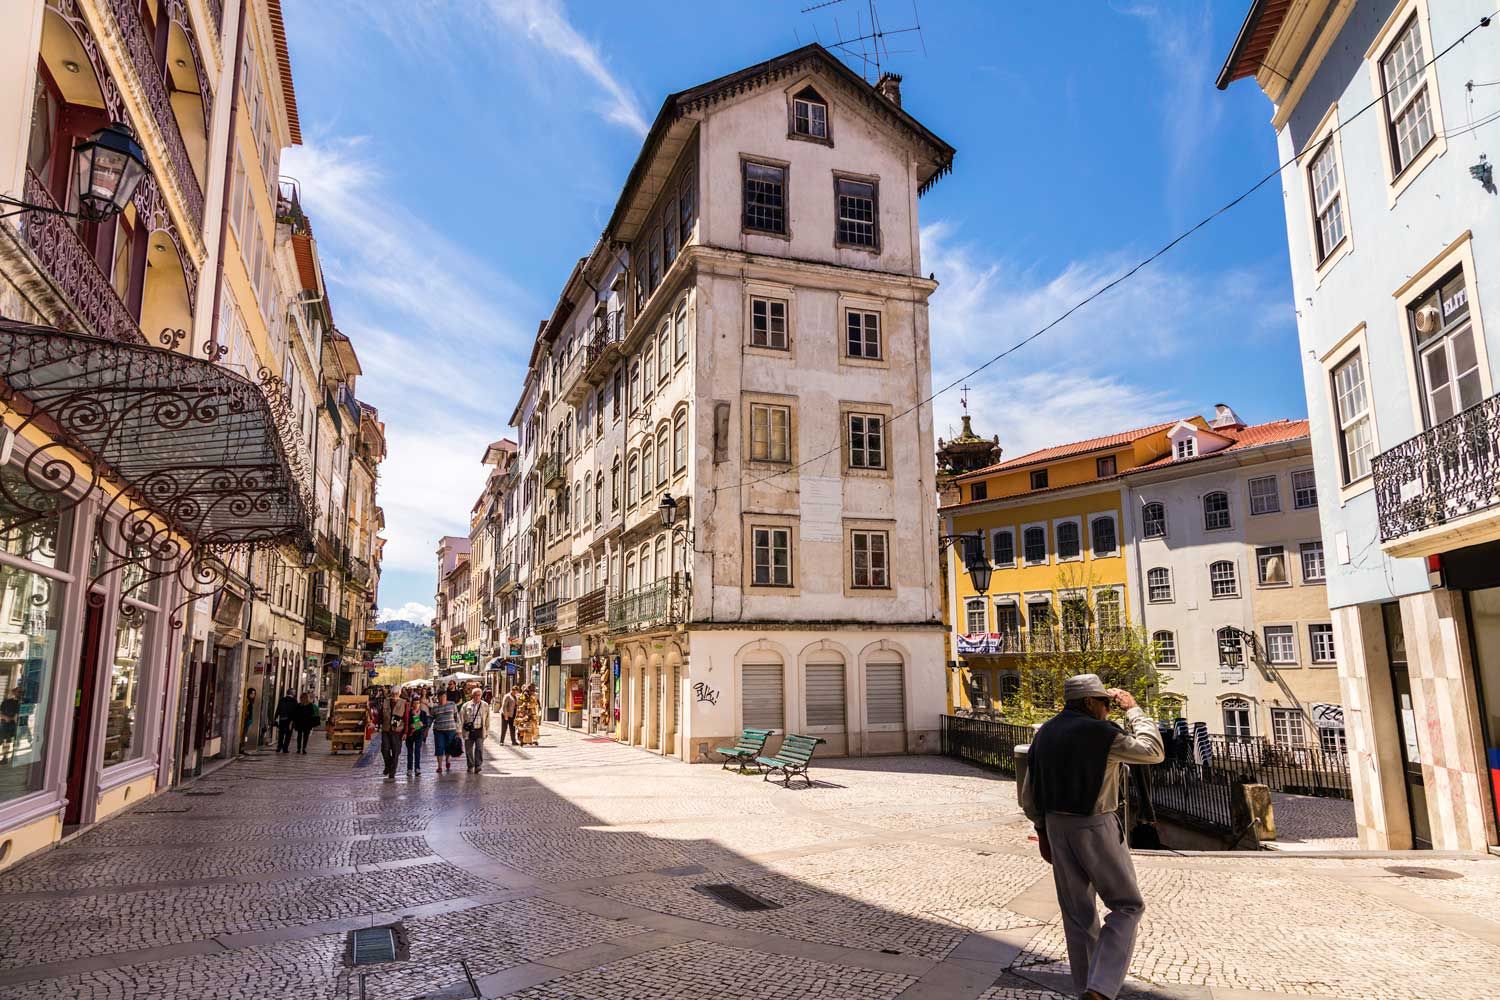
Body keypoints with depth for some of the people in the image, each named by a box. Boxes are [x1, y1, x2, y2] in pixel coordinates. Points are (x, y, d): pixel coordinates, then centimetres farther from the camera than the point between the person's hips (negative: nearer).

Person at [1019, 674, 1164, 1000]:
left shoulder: (1044, 734, 6)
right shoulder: (1099, 733, -17)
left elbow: (1029, 795, 9)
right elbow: (1153, 752, -7)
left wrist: (1043, 831, 18)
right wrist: (1133, 709, 1)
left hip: (1057, 827, 7)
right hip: (1095, 828, -6)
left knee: (1077, 913, 15)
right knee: (1127, 906, 8)